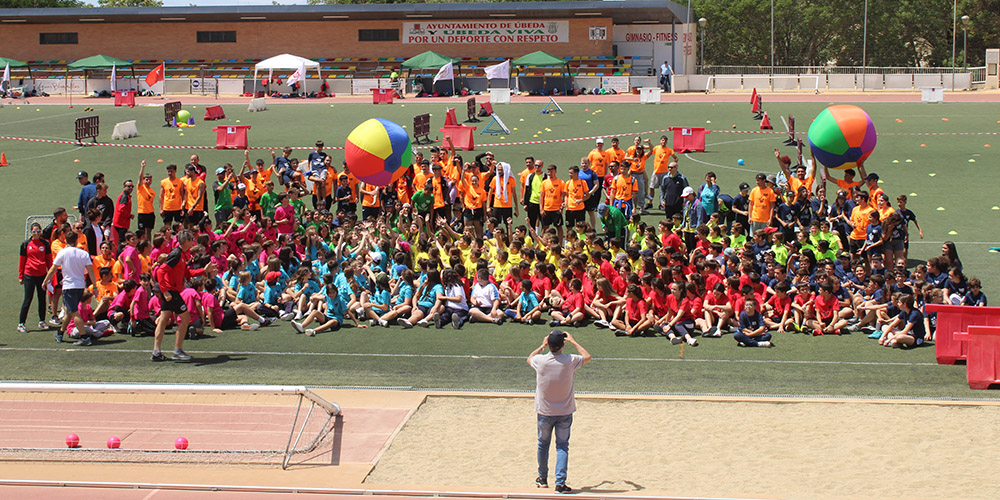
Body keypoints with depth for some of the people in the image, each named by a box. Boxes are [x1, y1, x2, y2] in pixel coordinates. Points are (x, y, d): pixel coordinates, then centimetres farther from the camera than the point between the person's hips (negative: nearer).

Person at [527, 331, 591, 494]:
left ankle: (542, 478, 30)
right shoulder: (570, 361, -15)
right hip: (565, 412, -1)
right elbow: (587, 357, 8)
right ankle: (560, 483, -6)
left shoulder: (540, 361, -15)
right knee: (562, 446, 4)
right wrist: (573, 342, 14)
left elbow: (529, 359, 11)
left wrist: (542, 346, 20)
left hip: (544, 412, 1)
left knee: (543, 444, 18)